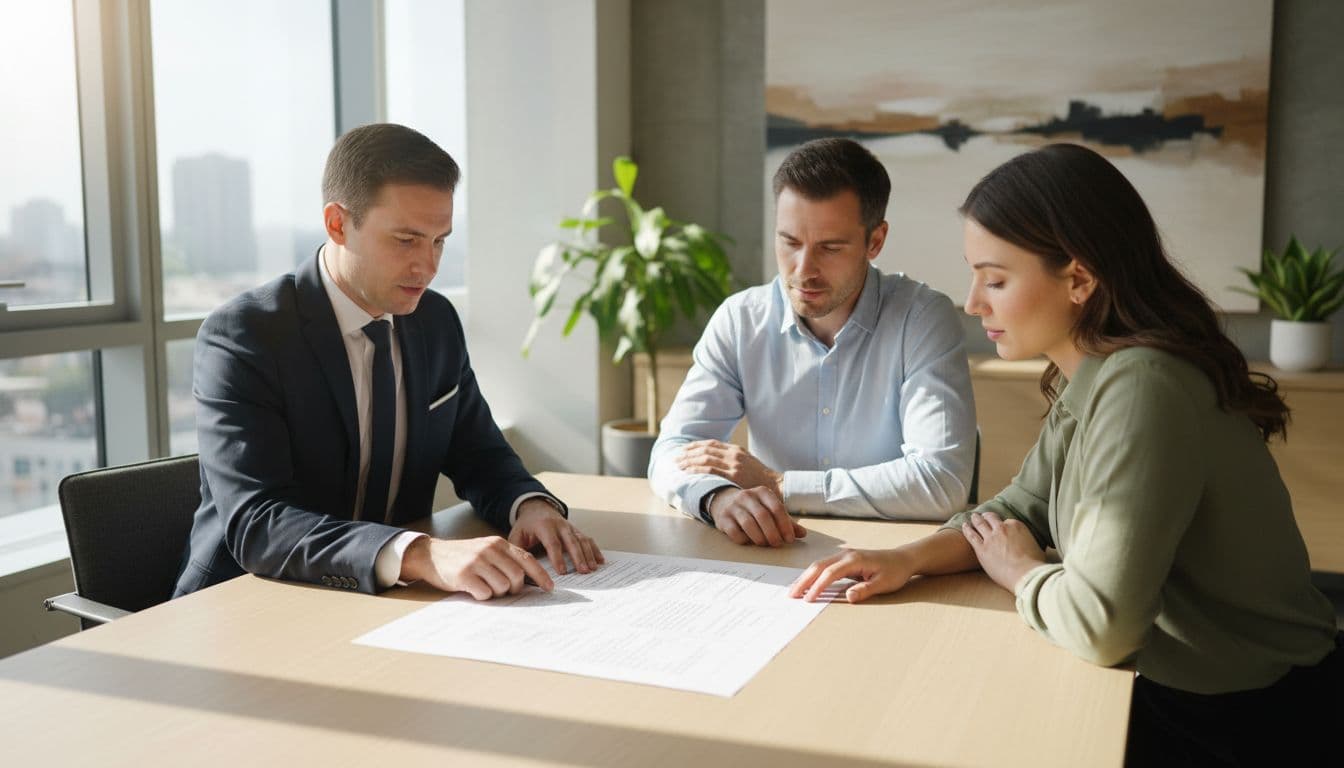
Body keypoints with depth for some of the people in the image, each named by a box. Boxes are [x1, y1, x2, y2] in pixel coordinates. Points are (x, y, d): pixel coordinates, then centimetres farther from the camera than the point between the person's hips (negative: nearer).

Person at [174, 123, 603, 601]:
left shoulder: (437, 321, 3)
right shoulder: (240, 337, -16)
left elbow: (479, 456, 11)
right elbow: (254, 524, -26)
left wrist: (531, 505, -12)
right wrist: (421, 556, -41)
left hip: (386, 604, 5)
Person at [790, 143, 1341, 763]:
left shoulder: (1140, 389, -29)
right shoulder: (1089, 377, 1)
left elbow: (1098, 624, -33)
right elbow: (1021, 510, 9)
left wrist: (1020, 572, -11)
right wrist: (908, 559, -9)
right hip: (1171, 680, 8)